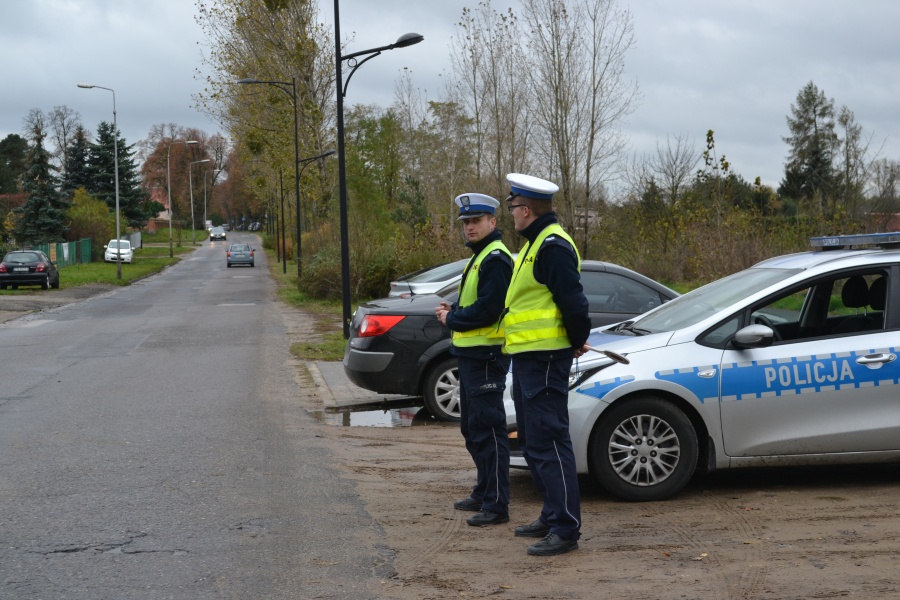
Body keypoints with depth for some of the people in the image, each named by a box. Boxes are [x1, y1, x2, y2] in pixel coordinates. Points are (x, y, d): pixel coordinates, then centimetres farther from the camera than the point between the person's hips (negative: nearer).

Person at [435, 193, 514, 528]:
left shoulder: (496, 259, -15)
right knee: (472, 429, 18)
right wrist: (454, 311, 5)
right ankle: (483, 493, 29)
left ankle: (496, 505, -5)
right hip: (471, 354, 11)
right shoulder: (480, 257, 19)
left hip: (486, 355, -11)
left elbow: (487, 309, -23)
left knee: (488, 430, -9)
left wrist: (451, 319, -9)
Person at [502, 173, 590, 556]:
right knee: (533, 442, 17)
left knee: (548, 442, -10)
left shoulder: (553, 246, -17)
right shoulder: (536, 244, 18)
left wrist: (578, 339, -9)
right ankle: (552, 516, 27)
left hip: (544, 359, -11)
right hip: (527, 357, 11)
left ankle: (566, 529, -8)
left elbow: (573, 301, -22)